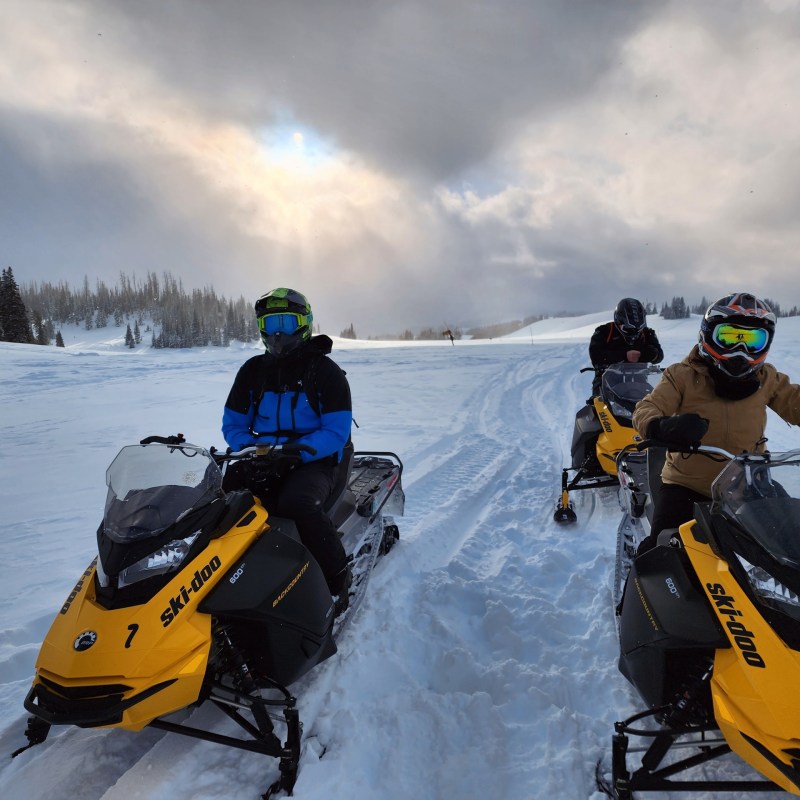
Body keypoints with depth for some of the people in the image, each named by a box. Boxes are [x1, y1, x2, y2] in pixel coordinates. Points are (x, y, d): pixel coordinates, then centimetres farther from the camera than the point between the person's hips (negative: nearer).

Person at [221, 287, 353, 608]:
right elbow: (232, 424, 11)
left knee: (298, 503, -36)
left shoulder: (325, 371, -4)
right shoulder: (252, 370, 10)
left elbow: (336, 432, -11)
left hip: (314, 461, -5)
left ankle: (339, 580, -16)